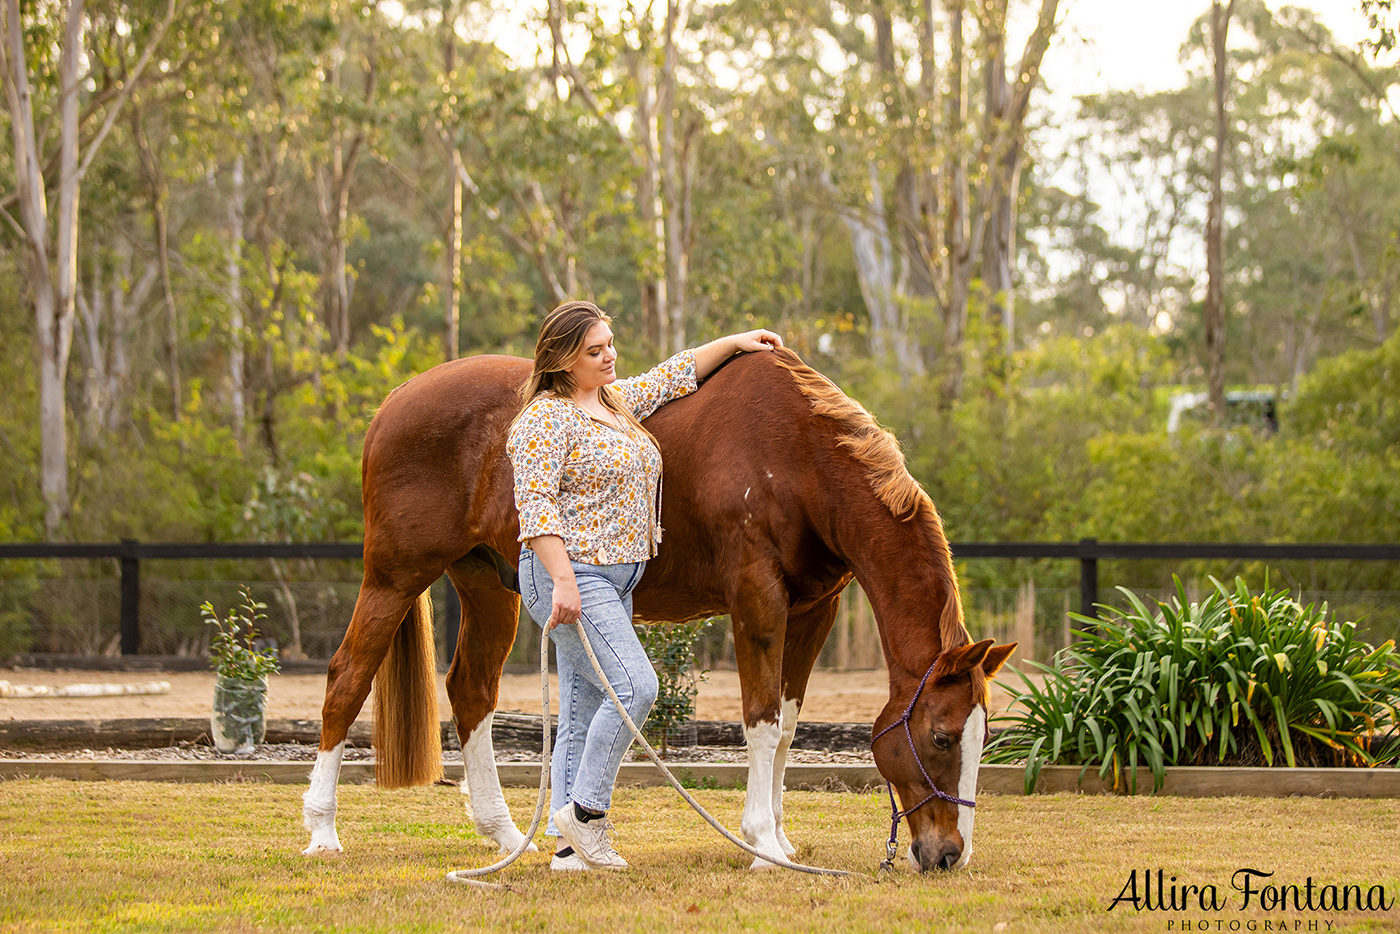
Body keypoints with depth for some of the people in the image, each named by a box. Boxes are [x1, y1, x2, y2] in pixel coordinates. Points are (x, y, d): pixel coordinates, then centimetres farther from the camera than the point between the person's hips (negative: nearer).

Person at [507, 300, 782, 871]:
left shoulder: (616, 401, 15)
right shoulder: (546, 419, -11)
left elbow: (674, 376, 32)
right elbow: (535, 506, -18)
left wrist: (733, 344, 30)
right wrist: (563, 580, -26)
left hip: (615, 579, 9)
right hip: (570, 576, -9)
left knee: (585, 709, 7)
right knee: (633, 685, -19)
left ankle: (570, 846, 7)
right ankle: (584, 809, -10)